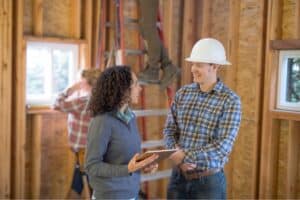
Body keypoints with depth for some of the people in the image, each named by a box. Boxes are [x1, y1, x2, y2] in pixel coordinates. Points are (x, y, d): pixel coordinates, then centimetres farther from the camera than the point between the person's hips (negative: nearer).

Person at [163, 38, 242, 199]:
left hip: (208, 180, -4)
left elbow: (224, 145, -18)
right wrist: (176, 152, -15)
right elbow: (169, 129, 4)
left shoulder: (230, 100, -11)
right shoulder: (183, 93, 3)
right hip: (178, 176, 4)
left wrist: (186, 155, -23)